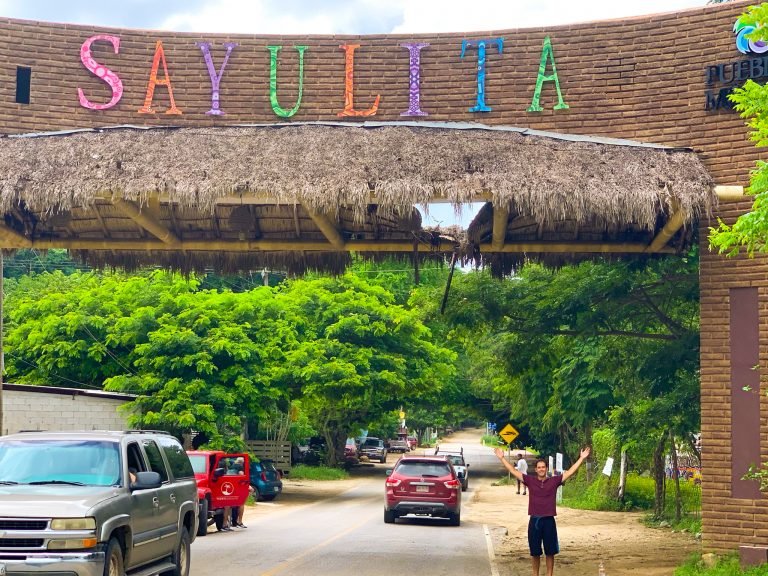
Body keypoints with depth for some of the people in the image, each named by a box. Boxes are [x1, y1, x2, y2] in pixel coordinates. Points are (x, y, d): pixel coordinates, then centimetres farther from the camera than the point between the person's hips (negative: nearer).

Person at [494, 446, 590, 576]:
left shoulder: (554, 480, 1)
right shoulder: (530, 480, 2)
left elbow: (570, 472, 1)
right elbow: (513, 471, 3)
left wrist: (581, 458, -4)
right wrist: (502, 458, -1)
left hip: (549, 521, 0)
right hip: (534, 521, 0)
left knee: (550, 552, 7)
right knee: (535, 552, 8)